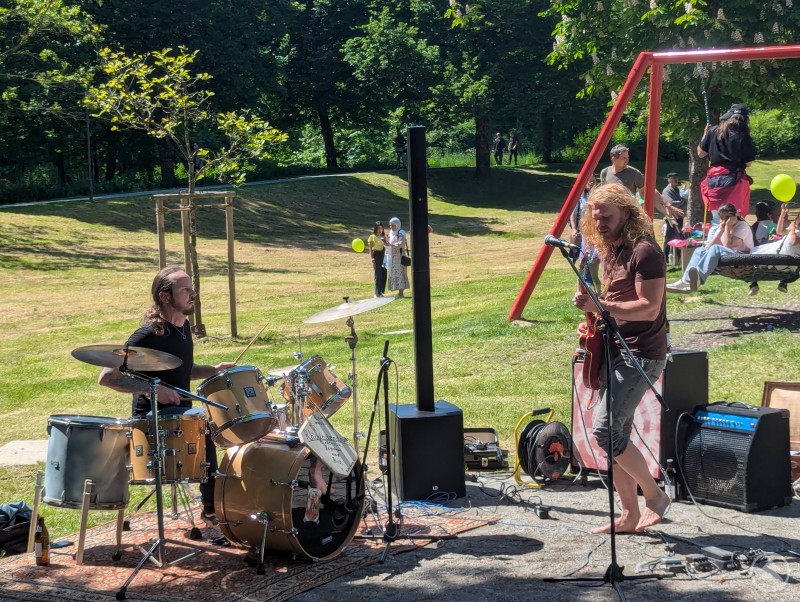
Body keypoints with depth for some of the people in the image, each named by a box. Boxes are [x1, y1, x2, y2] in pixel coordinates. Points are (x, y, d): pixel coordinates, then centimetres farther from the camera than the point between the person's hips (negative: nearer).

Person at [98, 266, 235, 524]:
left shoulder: (184, 326, 7)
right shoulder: (149, 335, -18)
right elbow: (107, 377, -20)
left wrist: (213, 370, 7)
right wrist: (152, 389, -28)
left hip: (181, 411, 9)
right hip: (153, 416, -9)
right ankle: (212, 508, -16)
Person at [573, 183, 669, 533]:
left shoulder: (644, 251, -14)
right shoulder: (608, 252, 14)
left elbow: (649, 308, -21)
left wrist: (600, 306, -28)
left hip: (641, 355, -9)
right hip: (614, 352, 9)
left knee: (605, 429, -16)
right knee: (616, 435, 9)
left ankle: (654, 496, -1)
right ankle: (629, 515, 17)